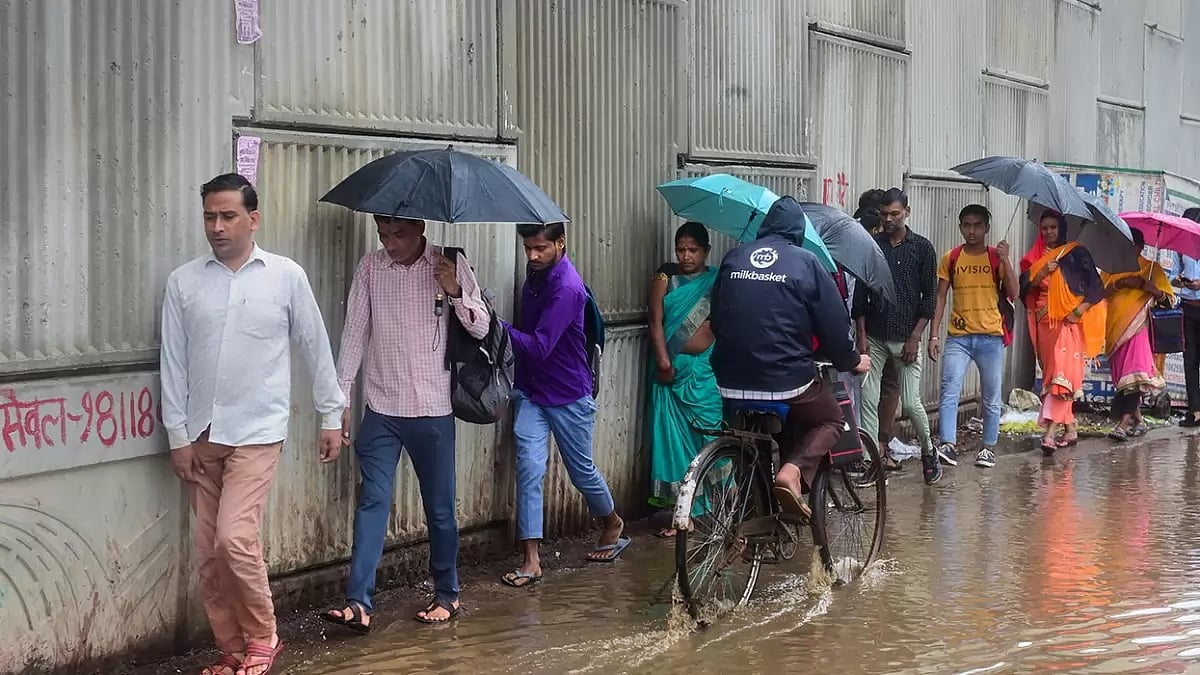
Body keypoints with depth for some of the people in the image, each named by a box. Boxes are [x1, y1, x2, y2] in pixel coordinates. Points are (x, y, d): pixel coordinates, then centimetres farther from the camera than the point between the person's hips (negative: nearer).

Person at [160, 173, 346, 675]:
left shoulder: (286, 276, -2)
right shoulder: (183, 282, 3)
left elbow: (315, 349, 5)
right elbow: (173, 362, 4)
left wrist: (331, 416, 6)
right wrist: (178, 435, 1)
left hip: (256, 432, -3)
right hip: (200, 436, 3)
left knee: (234, 538, -16)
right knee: (208, 552, 5)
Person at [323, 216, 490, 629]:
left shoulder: (450, 266, -3)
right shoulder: (370, 268, 1)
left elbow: (481, 328, -2)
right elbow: (354, 332, 4)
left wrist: (455, 292, -20)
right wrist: (341, 398, 1)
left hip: (432, 409, -1)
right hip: (380, 409, 1)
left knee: (439, 506, 8)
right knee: (372, 501, -6)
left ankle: (447, 594, 24)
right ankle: (359, 603, -9)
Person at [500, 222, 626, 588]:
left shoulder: (567, 288, -23)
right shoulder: (535, 274, 3)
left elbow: (539, 347, -28)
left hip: (567, 395, -6)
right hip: (530, 390, 6)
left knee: (582, 470, 11)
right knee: (528, 468, -7)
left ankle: (614, 524, 40)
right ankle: (531, 560, -8)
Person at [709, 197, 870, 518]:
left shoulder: (733, 258, 9)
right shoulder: (805, 262, -2)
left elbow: (716, 316, 18)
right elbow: (833, 321, 0)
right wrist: (851, 360, 19)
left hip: (731, 379, 4)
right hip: (786, 377, -4)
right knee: (830, 421, 21)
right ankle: (793, 471, -6)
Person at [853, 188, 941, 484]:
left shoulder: (922, 247, 0)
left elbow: (929, 296, 0)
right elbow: (860, 293, 6)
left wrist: (915, 337, -7)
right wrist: (862, 334, -1)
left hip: (906, 337, -2)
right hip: (874, 337, 2)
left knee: (911, 402, -2)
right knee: (869, 400, -4)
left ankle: (928, 452, 21)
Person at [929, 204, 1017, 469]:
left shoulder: (996, 257, 4)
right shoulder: (951, 258, 6)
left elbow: (1013, 293, -5)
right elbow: (940, 297, 7)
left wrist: (1005, 260, -15)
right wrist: (933, 335, 0)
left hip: (991, 337, 0)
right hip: (958, 337, 0)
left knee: (991, 398, 8)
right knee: (949, 392, -15)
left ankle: (989, 448, 19)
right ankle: (948, 445, -20)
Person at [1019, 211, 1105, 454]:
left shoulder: (1076, 253, 3)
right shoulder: (1035, 258, 14)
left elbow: (1095, 286, -1)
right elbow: (1025, 288, 5)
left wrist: (1079, 310, -13)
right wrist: (1042, 273, -11)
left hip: (1069, 322, -5)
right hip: (1044, 321, 5)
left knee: (1061, 374, -15)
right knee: (1050, 374, 7)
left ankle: (1050, 433, -23)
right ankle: (1070, 429, 18)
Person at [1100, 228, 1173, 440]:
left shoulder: (1151, 268, 12)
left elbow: (1166, 296, 3)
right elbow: (1101, 291, 2)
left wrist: (1146, 285, -14)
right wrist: (1122, 282, -12)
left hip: (1136, 326, -3)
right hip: (1114, 327, 3)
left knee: (1133, 374, -18)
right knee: (1120, 373, 5)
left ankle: (1123, 423, -25)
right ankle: (1138, 420, 17)